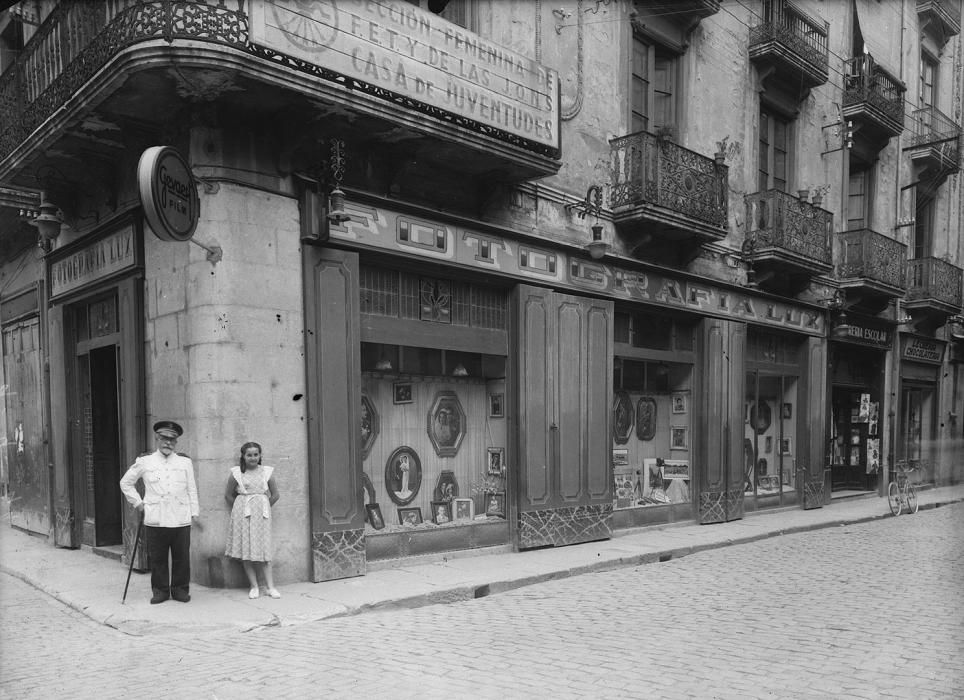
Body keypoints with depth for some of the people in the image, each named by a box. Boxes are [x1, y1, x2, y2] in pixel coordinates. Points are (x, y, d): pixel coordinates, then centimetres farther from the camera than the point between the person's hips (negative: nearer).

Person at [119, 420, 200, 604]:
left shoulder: (185, 461, 8)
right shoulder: (144, 462, 5)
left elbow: (192, 489, 10)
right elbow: (126, 482, 16)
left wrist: (195, 513, 6)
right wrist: (138, 502, 9)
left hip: (181, 519, 0)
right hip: (154, 519, 0)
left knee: (181, 557, 4)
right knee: (157, 558, 6)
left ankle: (180, 589, 18)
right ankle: (160, 590, 20)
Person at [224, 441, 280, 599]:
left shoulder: (267, 472, 1)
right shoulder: (236, 473, -2)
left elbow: (275, 495, 8)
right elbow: (228, 495, 8)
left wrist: (262, 508, 10)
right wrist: (239, 509, 9)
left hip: (261, 515, 0)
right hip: (242, 515, 0)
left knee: (263, 551, -1)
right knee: (245, 552, 1)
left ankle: (270, 587, 1)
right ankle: (254, 586, 8)